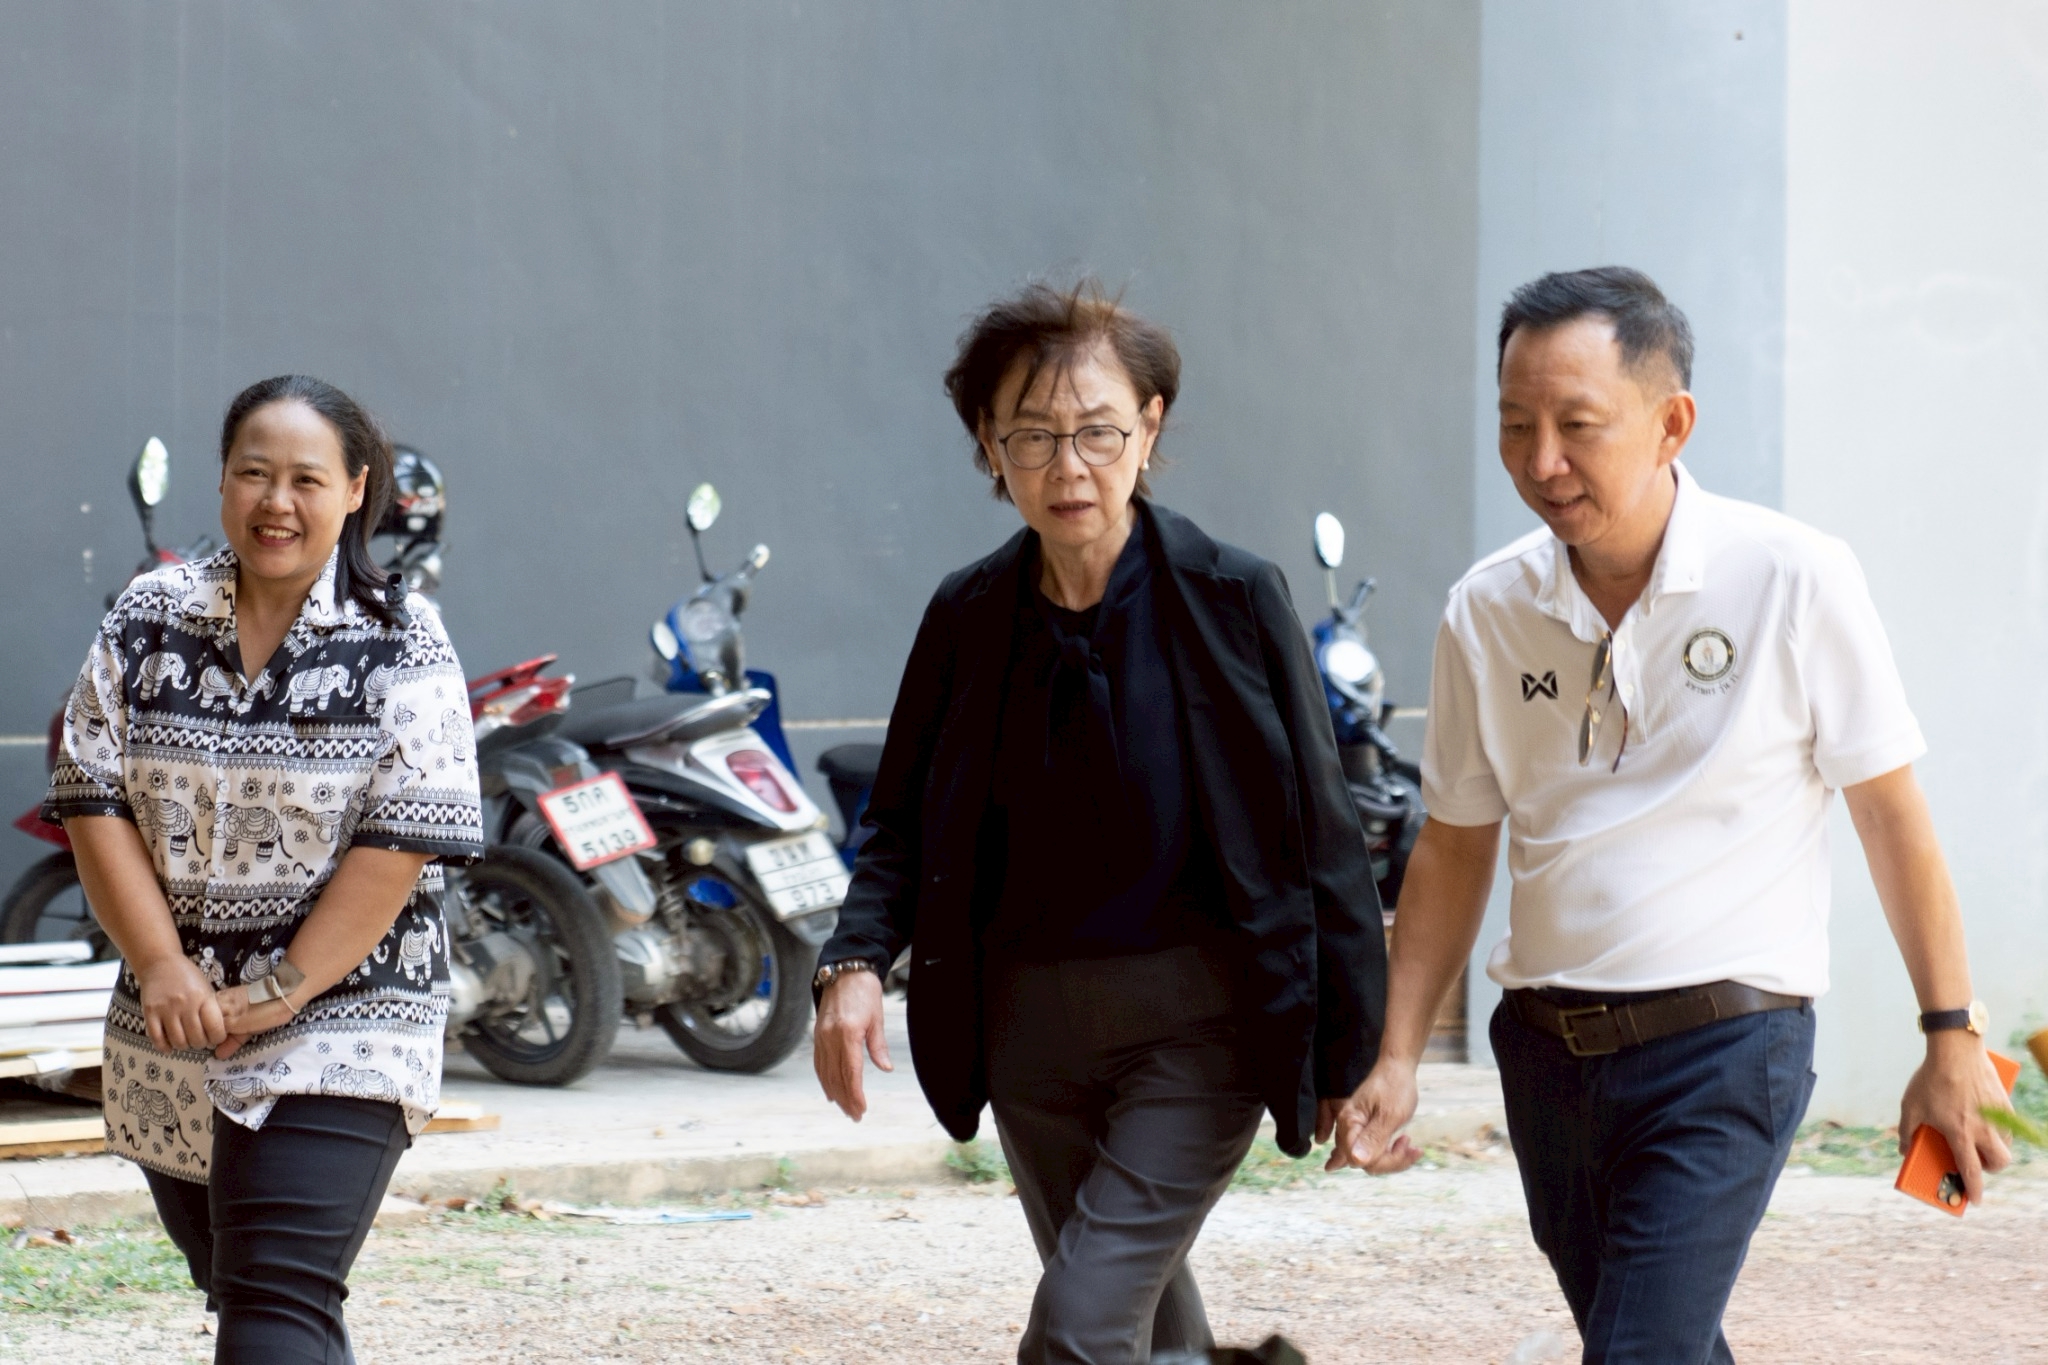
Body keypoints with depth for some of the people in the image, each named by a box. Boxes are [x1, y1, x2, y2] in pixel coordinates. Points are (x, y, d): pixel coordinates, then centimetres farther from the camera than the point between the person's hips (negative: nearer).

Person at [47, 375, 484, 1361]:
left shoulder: (401, 644, -5)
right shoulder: (148, 621, 5)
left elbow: (407, 836, -11)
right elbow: (92, 798, 1)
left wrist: (282, 993, -15)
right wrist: (162, 968, -10)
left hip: (341, 1042, -5)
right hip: (168, 1051, 5)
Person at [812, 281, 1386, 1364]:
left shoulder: (1234, 600, -10)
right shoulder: (968, 615, 1)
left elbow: (1320, 831, -5)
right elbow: (903, 816, 9)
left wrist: (1352, 1052, -4)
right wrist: (855, 960, -11)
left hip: (1199, 1027, -5)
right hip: (1031, 1027, 5)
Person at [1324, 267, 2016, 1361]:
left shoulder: (1794, 580, -9)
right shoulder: (1486, 611, 2)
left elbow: (1891, 813, -3)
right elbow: (1454, 848, 11)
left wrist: (1951, 1037, -1)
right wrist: (1397, 1058, 4)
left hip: (1724, 1039, -5)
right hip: (1546, 1052, 5)